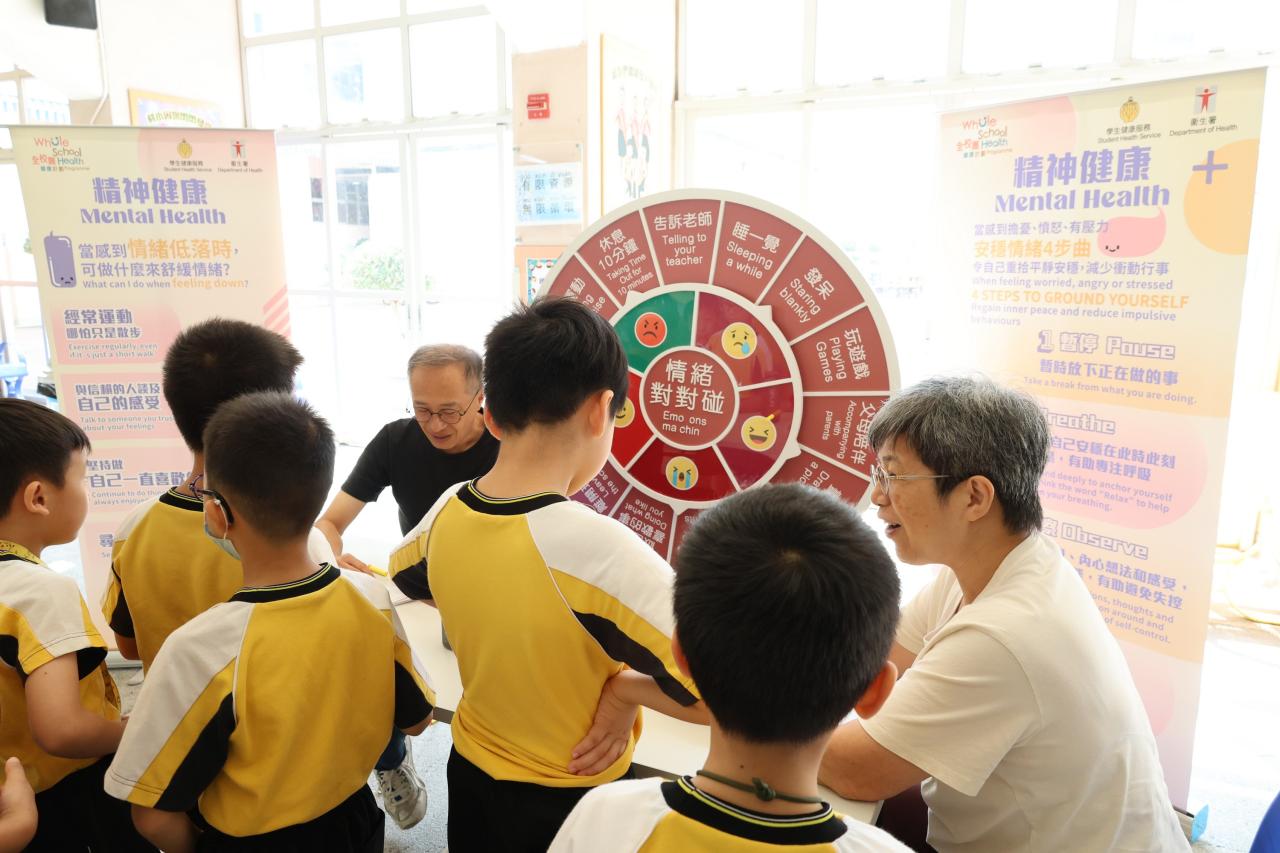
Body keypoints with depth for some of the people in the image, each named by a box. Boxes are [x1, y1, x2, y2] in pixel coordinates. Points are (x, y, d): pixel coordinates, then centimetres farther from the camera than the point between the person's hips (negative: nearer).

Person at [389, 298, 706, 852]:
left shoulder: (446, 513, -13)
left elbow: (404, 580, 10)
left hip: (469, 771, 5)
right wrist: (625, 687, -16)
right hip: (571, 799, -4)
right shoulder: (597, 546, -33)